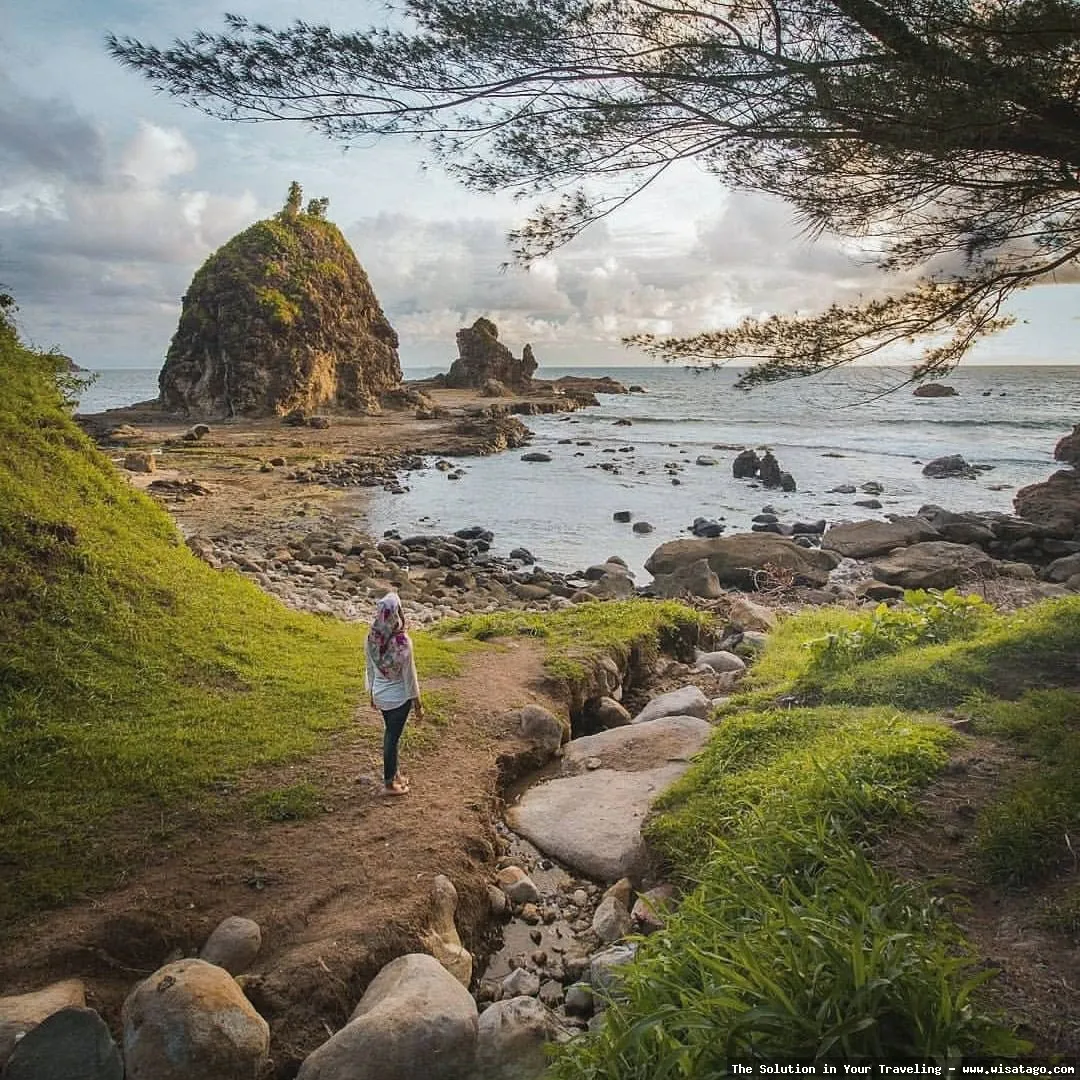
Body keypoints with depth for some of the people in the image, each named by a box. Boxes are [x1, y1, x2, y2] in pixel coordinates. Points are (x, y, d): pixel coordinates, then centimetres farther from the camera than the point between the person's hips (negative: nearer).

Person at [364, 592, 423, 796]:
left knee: (390, 733, 23)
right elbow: (409, 676, -18)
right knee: (393, 737, 9)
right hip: (399, 697, -5)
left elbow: (370, 669, 3)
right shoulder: (402, 642, -27)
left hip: (380, 695, 5)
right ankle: (389, 783, 23)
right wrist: (418, 705, -7)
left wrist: (371, 692, 19)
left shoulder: (371, 639, -11)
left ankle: (393, 774, 39)